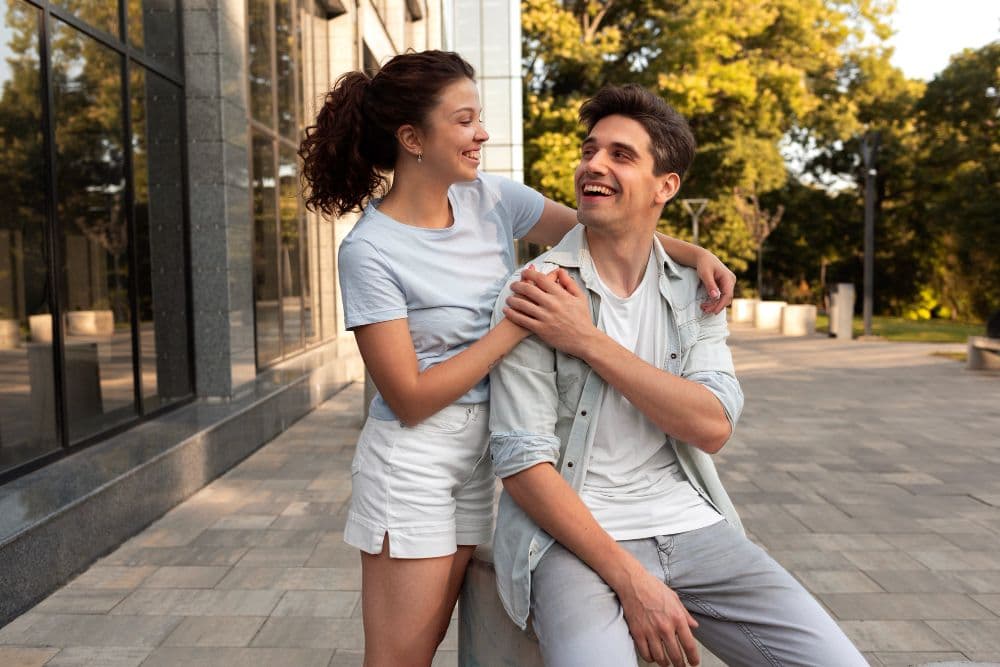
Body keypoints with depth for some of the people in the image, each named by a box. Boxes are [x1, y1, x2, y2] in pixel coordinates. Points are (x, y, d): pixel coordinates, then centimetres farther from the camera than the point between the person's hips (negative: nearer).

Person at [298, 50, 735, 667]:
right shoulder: (370, 251, -17)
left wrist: (694, 253, -10)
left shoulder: (489, 198, -1)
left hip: (478, 456, 6)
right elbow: (409, 399, -19)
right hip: (410, 462, -5)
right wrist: (519, 324, -21)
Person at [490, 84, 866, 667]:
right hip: (576, 536, -3)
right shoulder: (534, 295, -7)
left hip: (691, 526, 4)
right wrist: (631, 580, -18)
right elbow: (523, 462, -12)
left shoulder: (693, 289, 6)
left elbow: (714, 427, -8)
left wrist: (588, 341, -16)